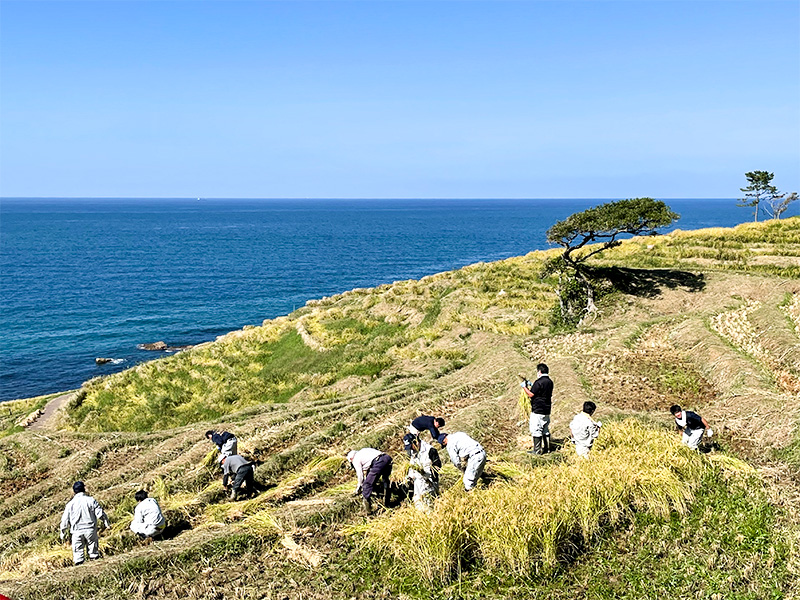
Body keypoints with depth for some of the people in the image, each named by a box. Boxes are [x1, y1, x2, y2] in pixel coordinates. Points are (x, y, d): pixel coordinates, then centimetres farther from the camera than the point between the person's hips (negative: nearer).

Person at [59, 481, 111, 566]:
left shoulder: (70, 504, 0)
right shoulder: (91, 500, -4)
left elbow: (65, 520, 5)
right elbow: (100, 514, -3)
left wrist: (63, 533, 15)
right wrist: (106, 524, 9)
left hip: (77, 531, 0)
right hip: (90, 529, 0)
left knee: (78, 551, 7)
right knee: (93, 550, 9)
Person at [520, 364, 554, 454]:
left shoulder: (539, 382, -18)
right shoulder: (550, 382, 9)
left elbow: (531, 394, -16)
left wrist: (524, 387, -3)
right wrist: (532, 385, 21)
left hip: (537, 410, -9)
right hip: (546, 410, 9)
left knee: (536, 430, -3)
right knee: (546, 430, 16)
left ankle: (537, 450, -1)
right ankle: (547, 448, 22)